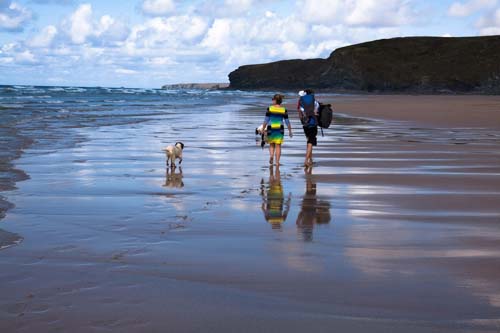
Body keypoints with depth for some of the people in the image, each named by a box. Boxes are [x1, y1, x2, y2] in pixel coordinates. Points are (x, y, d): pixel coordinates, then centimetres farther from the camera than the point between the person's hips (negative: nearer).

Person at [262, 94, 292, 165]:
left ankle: (271, 156, -8)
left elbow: (266, 120, -4)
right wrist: (290, 131, 11)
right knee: (278, 146, 4)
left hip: (271, 129, 0)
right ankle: (277, 162, 1)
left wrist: (263, 129, 5)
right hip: (280, 129, 0)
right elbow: (287, 122, 1)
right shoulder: (284, 110, -1)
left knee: (271, 145, 16)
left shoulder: (269, 109, -5)